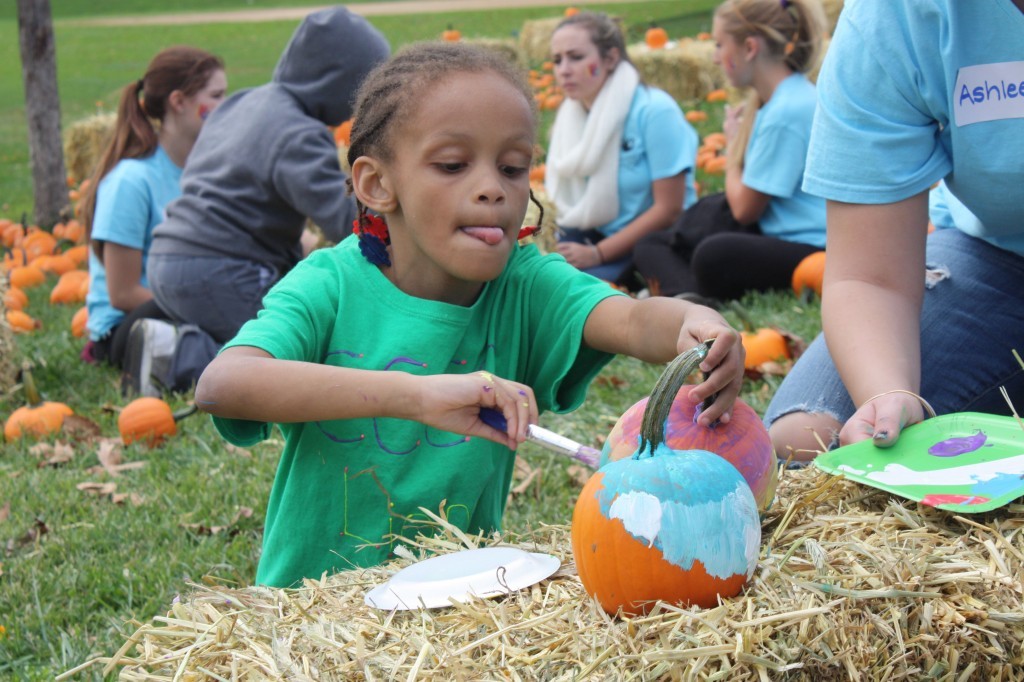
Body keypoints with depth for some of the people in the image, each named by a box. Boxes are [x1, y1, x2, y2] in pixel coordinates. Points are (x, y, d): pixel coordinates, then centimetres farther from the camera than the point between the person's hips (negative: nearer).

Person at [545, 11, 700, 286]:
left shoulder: (654, 110, -13)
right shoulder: (569, 117, 5)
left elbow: (669, 209, -16)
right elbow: (561, 199, 8)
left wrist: (597, 253, -19)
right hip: (592, 238, 7)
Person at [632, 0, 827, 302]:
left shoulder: (787, 111, -17)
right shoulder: (771, 100, 13)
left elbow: (745, 209, -9)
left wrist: (733, 145, 4)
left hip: (811, 251, -11)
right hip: (773, 237, 11)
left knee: (715, 255, -41)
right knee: (650, 246, 6)